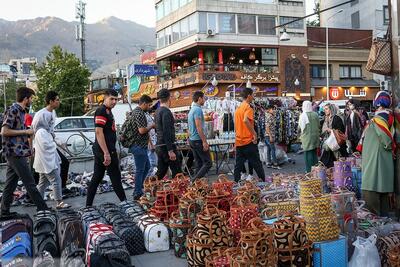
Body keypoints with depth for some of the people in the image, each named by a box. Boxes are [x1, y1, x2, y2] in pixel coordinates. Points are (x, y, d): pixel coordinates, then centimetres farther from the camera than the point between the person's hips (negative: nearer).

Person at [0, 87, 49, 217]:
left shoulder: (20, 111, 16)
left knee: (11, 183, 12)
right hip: (15, 152, -10)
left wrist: (28, 132, 14)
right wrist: (25, 131, -14)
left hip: (17, 153, 10)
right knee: (30, 183, -4)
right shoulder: (13, 110, -13)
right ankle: (42, 208, 2)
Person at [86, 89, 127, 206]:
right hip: (105, 150, -10)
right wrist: (107, 153, -25)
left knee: (97, 177, 11)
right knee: (115, 177, -1)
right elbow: (98, 132, -21)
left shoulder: (108, 111, 18)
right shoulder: (101, 111, -13)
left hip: (100, 151, 10)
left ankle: (88, 205, 15)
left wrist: (112, 151, 25)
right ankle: (124, 202, 9)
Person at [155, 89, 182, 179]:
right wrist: (170, 151, -23)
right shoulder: (166, 112, -15)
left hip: (159, 146, 9)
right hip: (167, 146, -9)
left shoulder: (157, 111, 14)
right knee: (177, 172, -5)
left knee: (161, 172, 13)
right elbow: (167, 132, -21)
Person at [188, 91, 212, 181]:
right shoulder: (198, 109, -13)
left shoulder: (191, 110, 17)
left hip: (192, 140, 10)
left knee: (199, 164, 11)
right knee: (207, 163, -8)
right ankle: (195, 180, -15)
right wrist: (204, 141, -20)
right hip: (198, 140, -10)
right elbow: (199, 127, -21)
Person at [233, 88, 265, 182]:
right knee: (257, 164, 3)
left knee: (238, 166, 7)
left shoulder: (238, 109, 15)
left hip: (238, 142, 7)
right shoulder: (248, 107, -11)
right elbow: (245, 120, -30)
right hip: (248, 141, -7)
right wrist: (254, 133, -23)